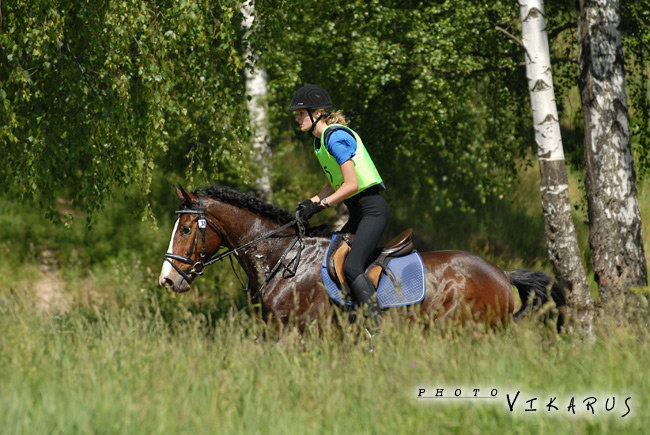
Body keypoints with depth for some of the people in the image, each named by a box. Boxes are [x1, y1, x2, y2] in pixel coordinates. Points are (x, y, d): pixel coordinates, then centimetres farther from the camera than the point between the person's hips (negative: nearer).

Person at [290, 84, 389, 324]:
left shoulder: (336, 138, -16)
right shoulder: (320, 142, 15)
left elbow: (351, 184, -20)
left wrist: (321, 205, -15)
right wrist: (311, 202, 6)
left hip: (372, 209, -11)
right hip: (357, 214, 11)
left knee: (352, 267, -24)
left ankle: (378, 327, -30)